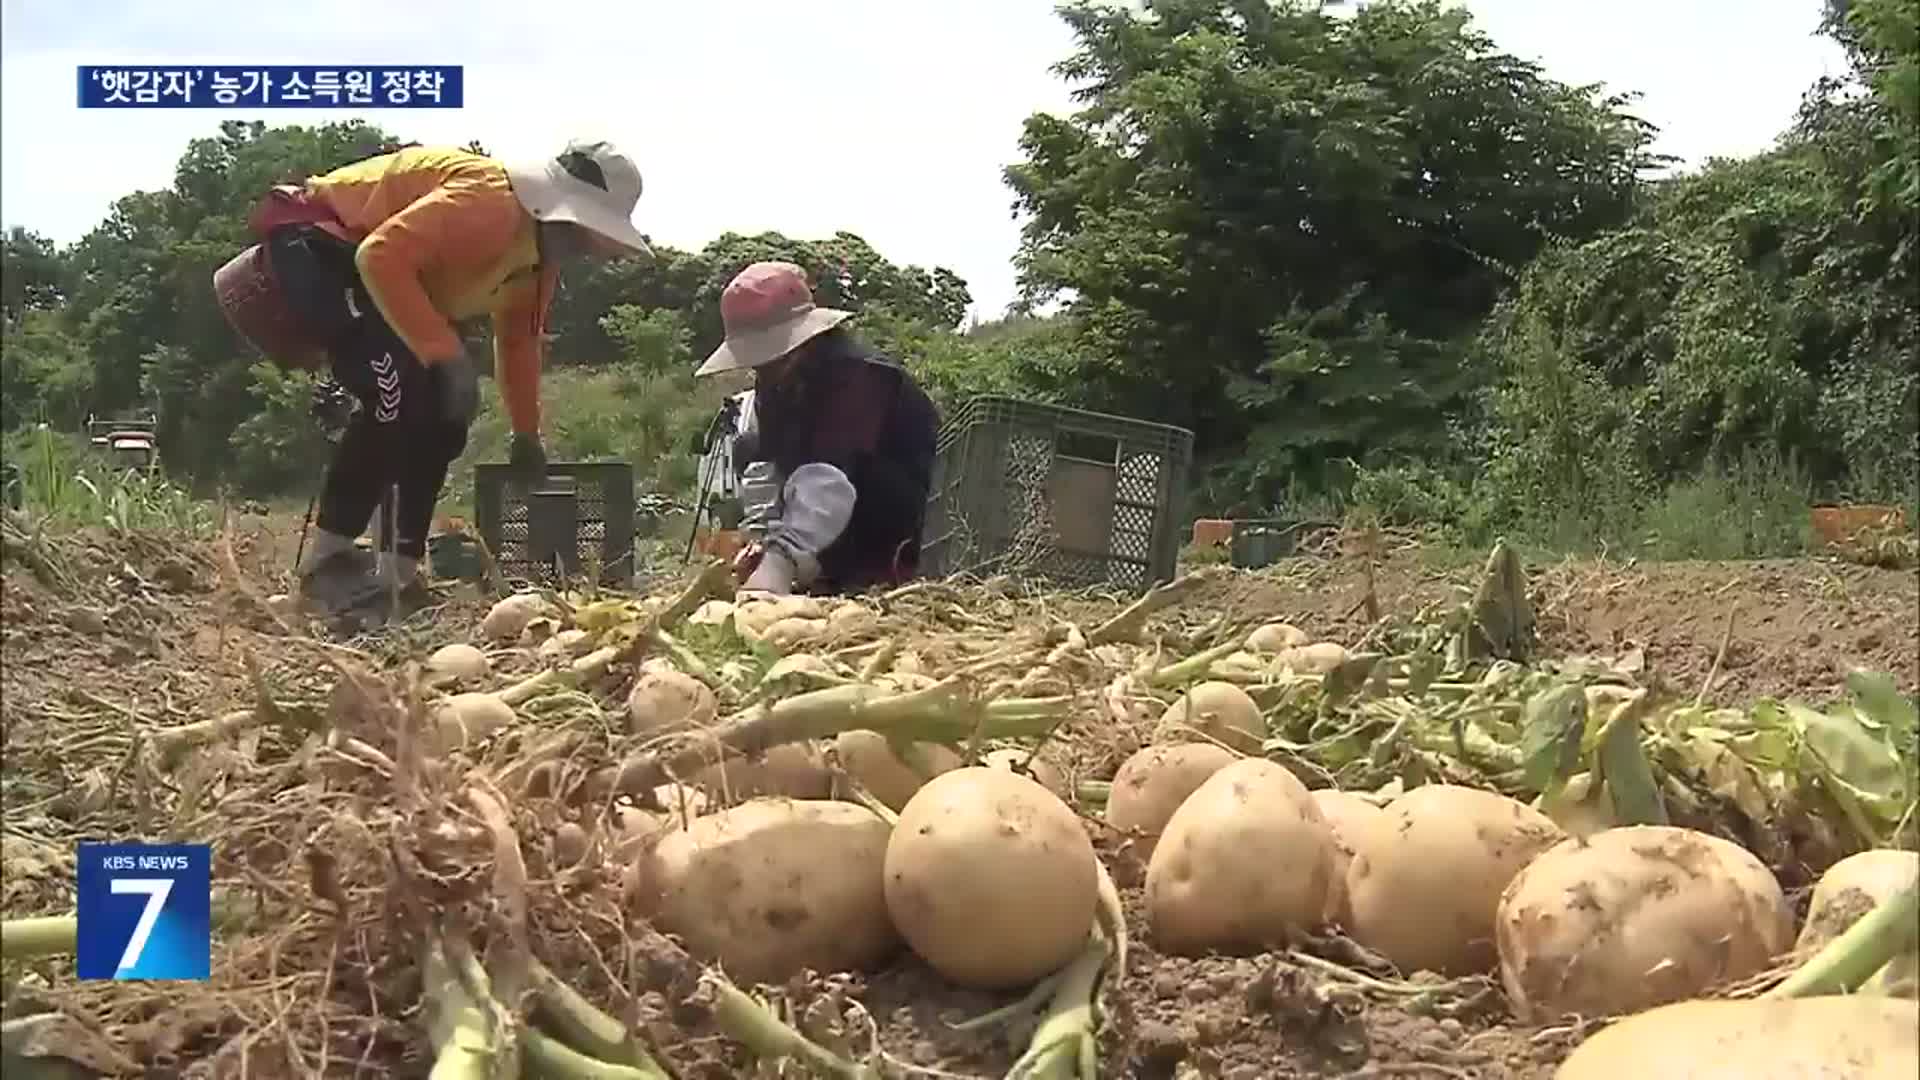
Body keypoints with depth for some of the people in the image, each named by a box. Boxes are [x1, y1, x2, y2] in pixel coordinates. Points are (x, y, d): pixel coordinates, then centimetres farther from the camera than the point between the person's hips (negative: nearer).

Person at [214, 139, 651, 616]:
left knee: (443, 415, 2)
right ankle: (327, 560, -20)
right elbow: (383, 255, -37)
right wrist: (447, 355, -36)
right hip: (312, 242, -11)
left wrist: (527, 436, 16)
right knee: (398, 391, -27)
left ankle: (397, 570, 6)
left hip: (356, 259, 11)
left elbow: (519, 341, 16)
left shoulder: (540, 250, 4)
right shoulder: (488, 201, -30)